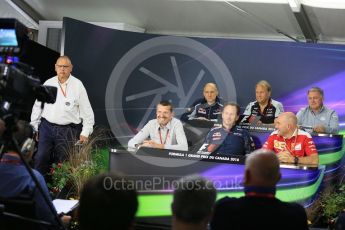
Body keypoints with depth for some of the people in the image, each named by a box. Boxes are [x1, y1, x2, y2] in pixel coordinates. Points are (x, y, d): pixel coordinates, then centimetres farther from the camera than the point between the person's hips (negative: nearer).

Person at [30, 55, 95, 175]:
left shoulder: (78, 85, -2)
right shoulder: (48, 83, 6)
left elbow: (86, 111, -1)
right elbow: (37, 106, 13)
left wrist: (85, 133, -5)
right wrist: (34, 127, 11)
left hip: (68, 130, -2)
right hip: (46, 127, 2)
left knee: (62, 161, 3)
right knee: (41, 158, -1)